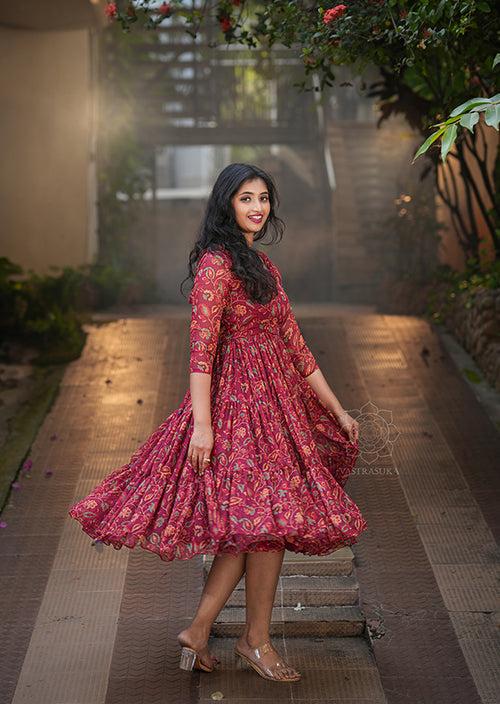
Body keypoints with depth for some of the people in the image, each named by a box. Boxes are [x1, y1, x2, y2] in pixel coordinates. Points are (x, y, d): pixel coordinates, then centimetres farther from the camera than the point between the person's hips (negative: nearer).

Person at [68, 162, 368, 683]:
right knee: (269, 517, -8)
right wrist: (202, 422, -23)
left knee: (254, 524, 6)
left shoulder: (263, 266, 17)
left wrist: (336, 409, 18)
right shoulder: (216, 262, -9)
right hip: (239, 401, -9)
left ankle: (199, 630, 13)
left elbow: (295, 346, 19)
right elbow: (201, 347, -17)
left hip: (276, 401, 9)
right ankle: (256, 641, 7)